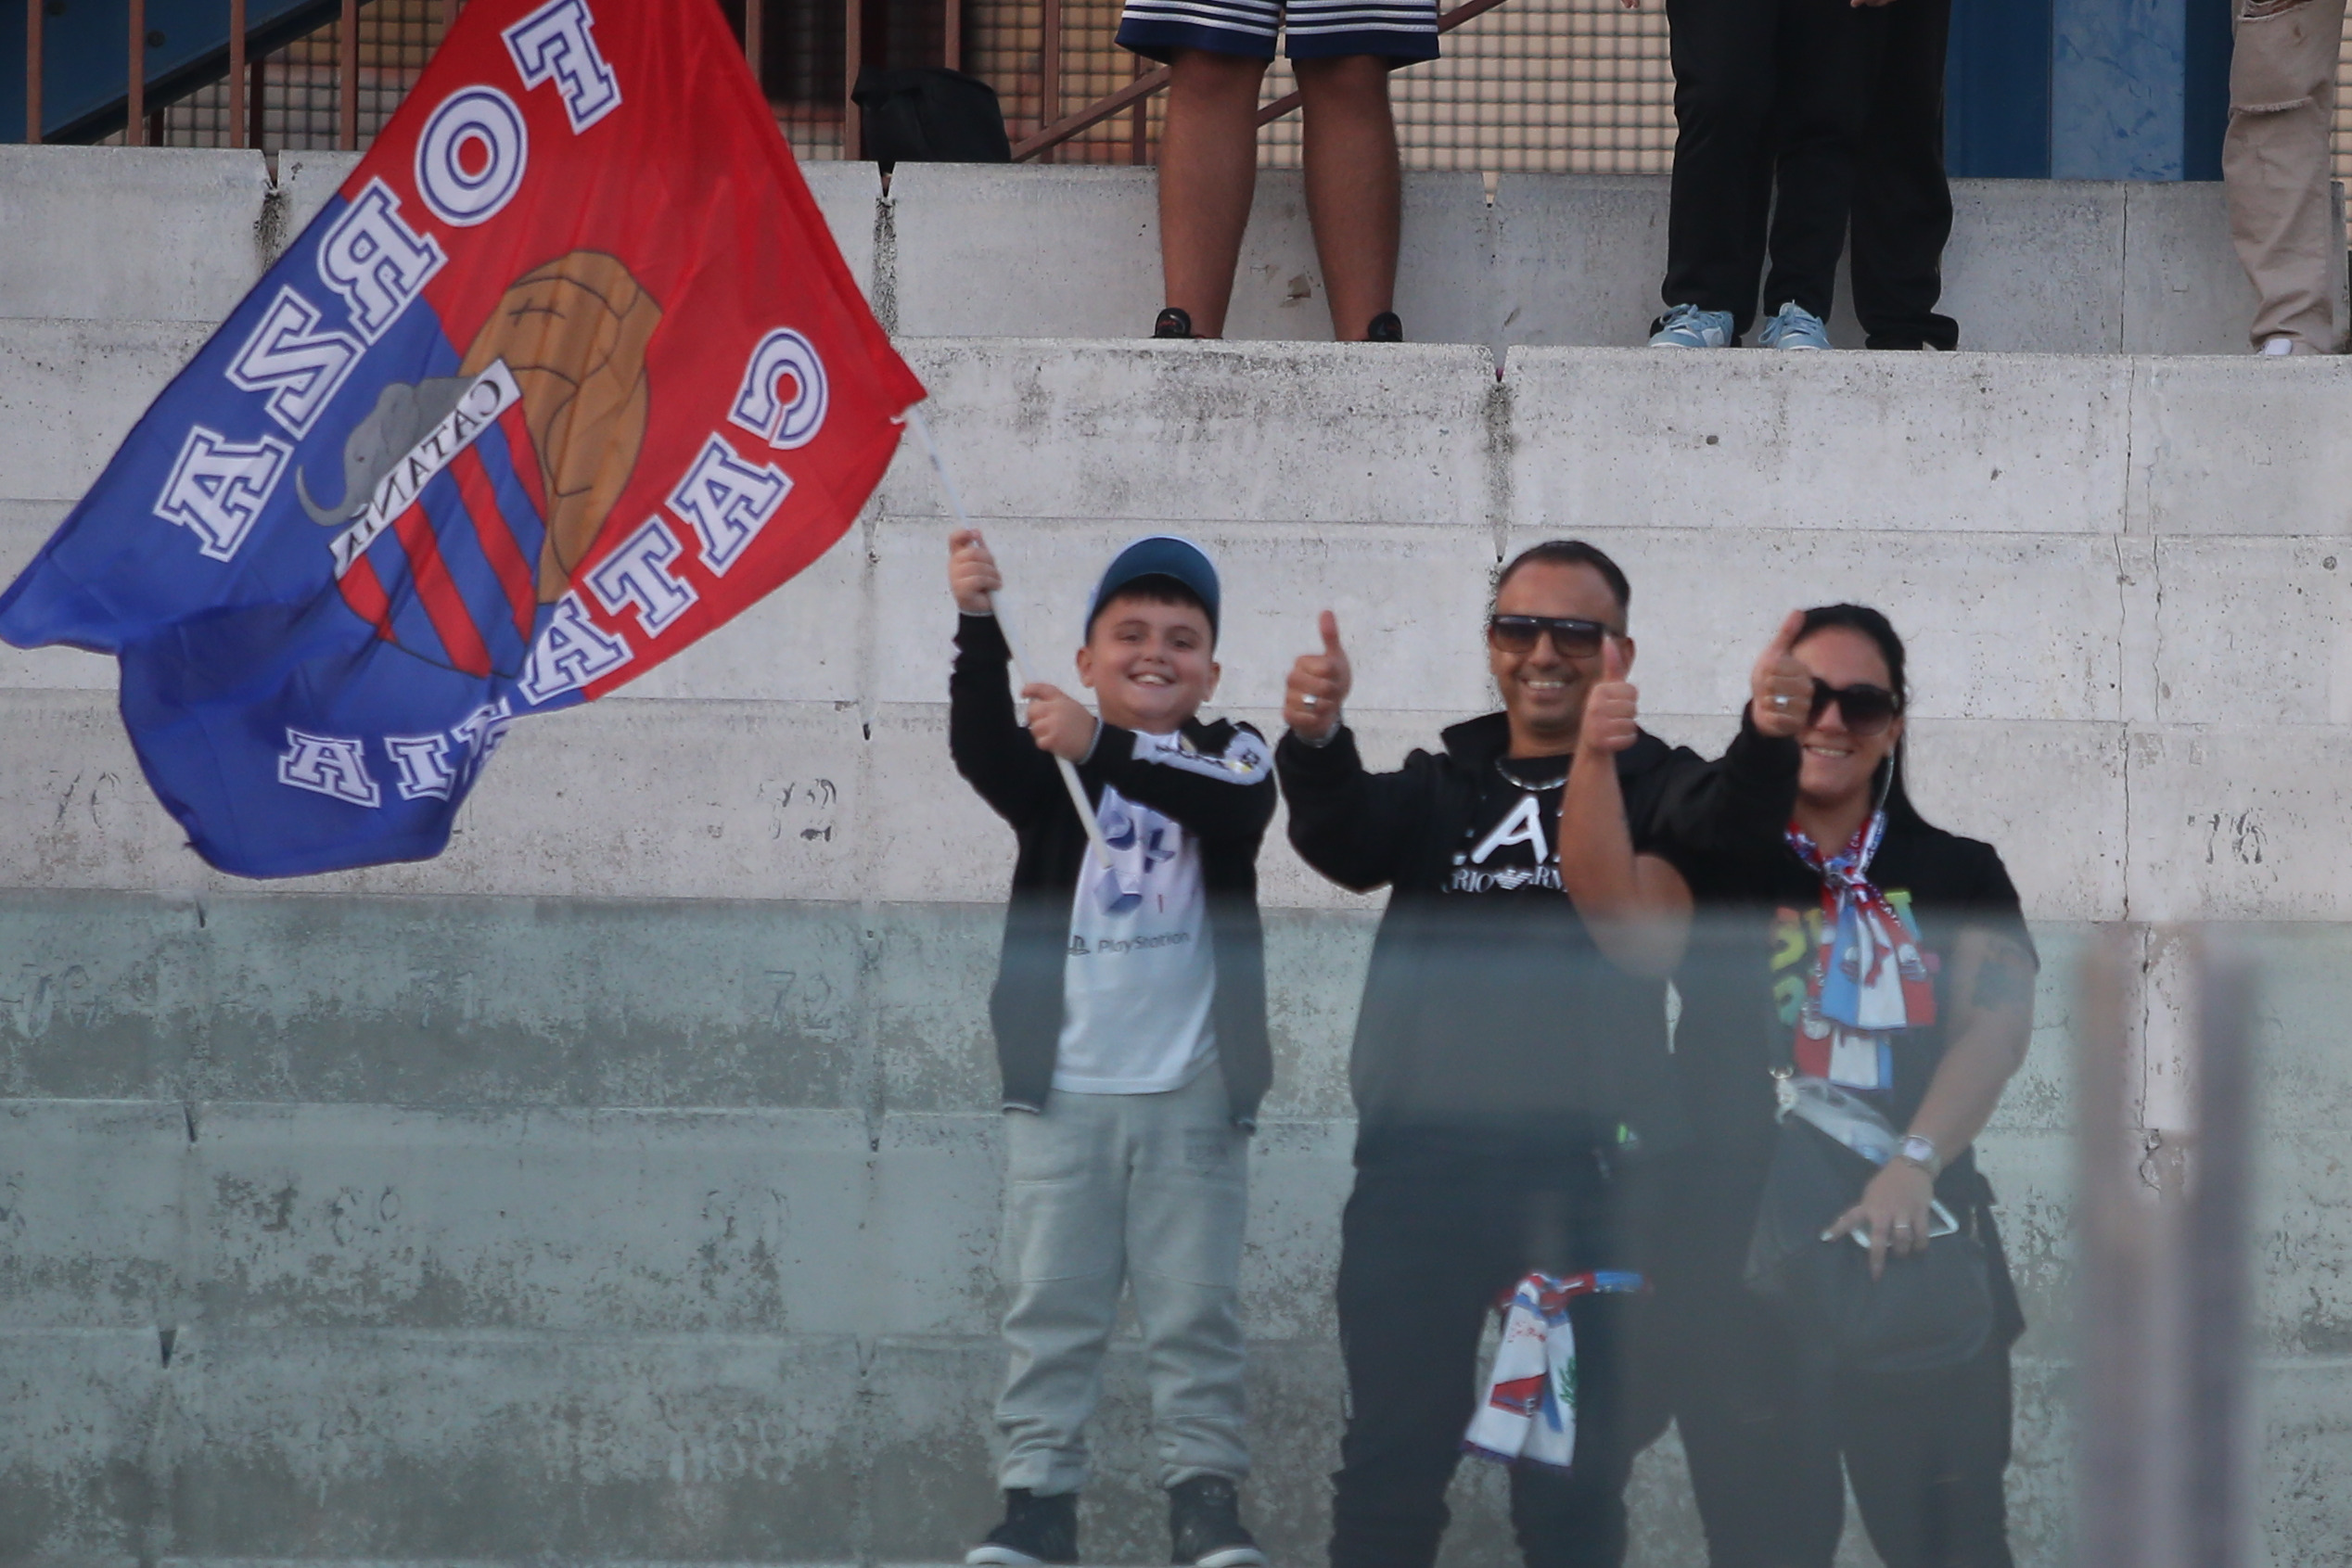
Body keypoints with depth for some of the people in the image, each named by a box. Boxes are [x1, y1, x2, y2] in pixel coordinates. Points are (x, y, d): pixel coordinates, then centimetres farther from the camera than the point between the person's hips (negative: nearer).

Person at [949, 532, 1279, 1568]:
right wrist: (978, 625, -32)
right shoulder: (1048, 767, 6)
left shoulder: (1228, 755, 5)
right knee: (1050, 1304, 2)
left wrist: (1101, 750, -31)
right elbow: (980, 749, -16)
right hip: (1064, 1086, 1)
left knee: (1195, 1306, 3)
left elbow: (1241, 806, -19)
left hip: (1192, 1091, -1)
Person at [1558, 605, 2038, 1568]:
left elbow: (1999, 1018, -4)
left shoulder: (1955, 875, 11)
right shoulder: (1715, 864, 7)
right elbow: (1619, 910, -15)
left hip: (1919, 1253, 0)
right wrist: (1594, 762, -34)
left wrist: (1916, 1162, -22)